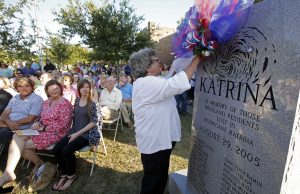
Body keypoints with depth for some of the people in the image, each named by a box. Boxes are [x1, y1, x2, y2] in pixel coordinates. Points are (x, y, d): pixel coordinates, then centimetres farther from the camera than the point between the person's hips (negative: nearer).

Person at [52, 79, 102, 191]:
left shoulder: (93, 104, -9)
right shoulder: (77, 101, 9)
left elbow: (94, 122, -14)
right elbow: (74, 117, 16)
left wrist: (77, 134, -16)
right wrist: (73, 132, 2)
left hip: (88, 134, -6)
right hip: (74, 131, 6)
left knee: (67, 150, -24)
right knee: (56, 149, -12)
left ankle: (71, 175, 4)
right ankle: (64, 174, 12)